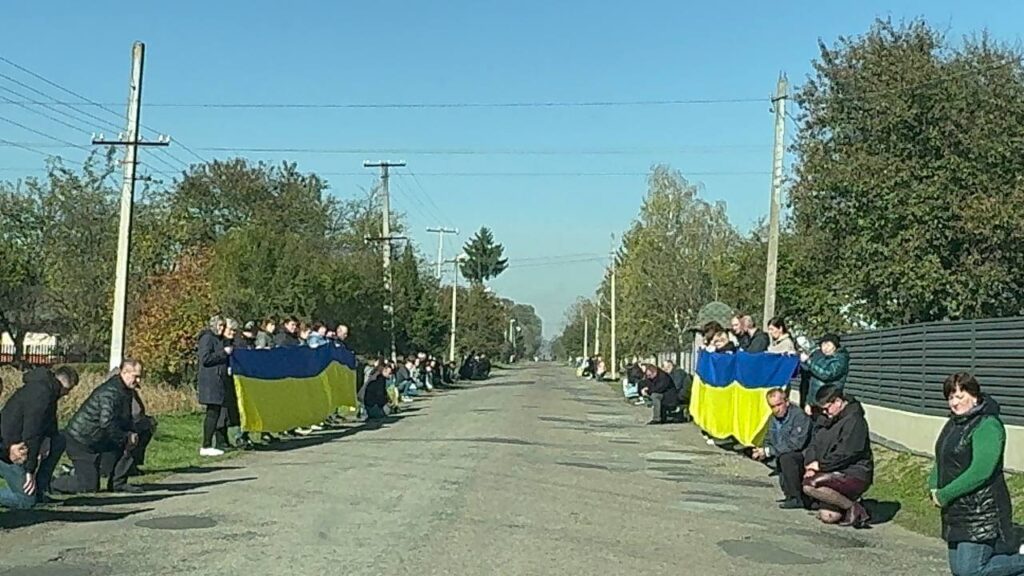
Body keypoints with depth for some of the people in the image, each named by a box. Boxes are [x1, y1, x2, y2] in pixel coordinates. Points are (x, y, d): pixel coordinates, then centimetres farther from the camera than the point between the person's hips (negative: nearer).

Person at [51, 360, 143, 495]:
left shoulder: (125, 391, 8)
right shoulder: (110, 392, -23)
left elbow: (125, 420, 17)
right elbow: (106, 422, -33)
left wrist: (131, 434, -5)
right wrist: (125, 437, -21)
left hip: (96, 441, 10)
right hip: (80, 441, -9)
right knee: (89, 486, -9)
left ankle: (118, 483, 7)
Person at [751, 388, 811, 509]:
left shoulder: (799, 415, -16)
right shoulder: (773, 420, 10)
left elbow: (796, 444, -24)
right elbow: (769, 442, 15)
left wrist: (769, 451, -22)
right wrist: (763, 452, -10)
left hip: (806, 458, -9)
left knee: (785, 457, -30)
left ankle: (796, 498, -23)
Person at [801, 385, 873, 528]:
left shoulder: (854, 420, -14)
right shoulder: (830, 420, 13)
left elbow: (845, 454, -21)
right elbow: (815, 444, 9)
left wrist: (820, 465, -14)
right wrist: (811, 464, -9)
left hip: (854, 474, -8)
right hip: (836, 474, 8)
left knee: (810, 484, -27)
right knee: (827, 516, -3)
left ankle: (852, 507, -12)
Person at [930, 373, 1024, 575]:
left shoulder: (988, 425, -16)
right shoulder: (954, 422, 12)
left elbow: (980, 472, -24)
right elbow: (940, 460, 18)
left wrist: (944, 495, -18)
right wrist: (934, 488, -1)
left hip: (981, 512, -9)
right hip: (956, 512, 9)